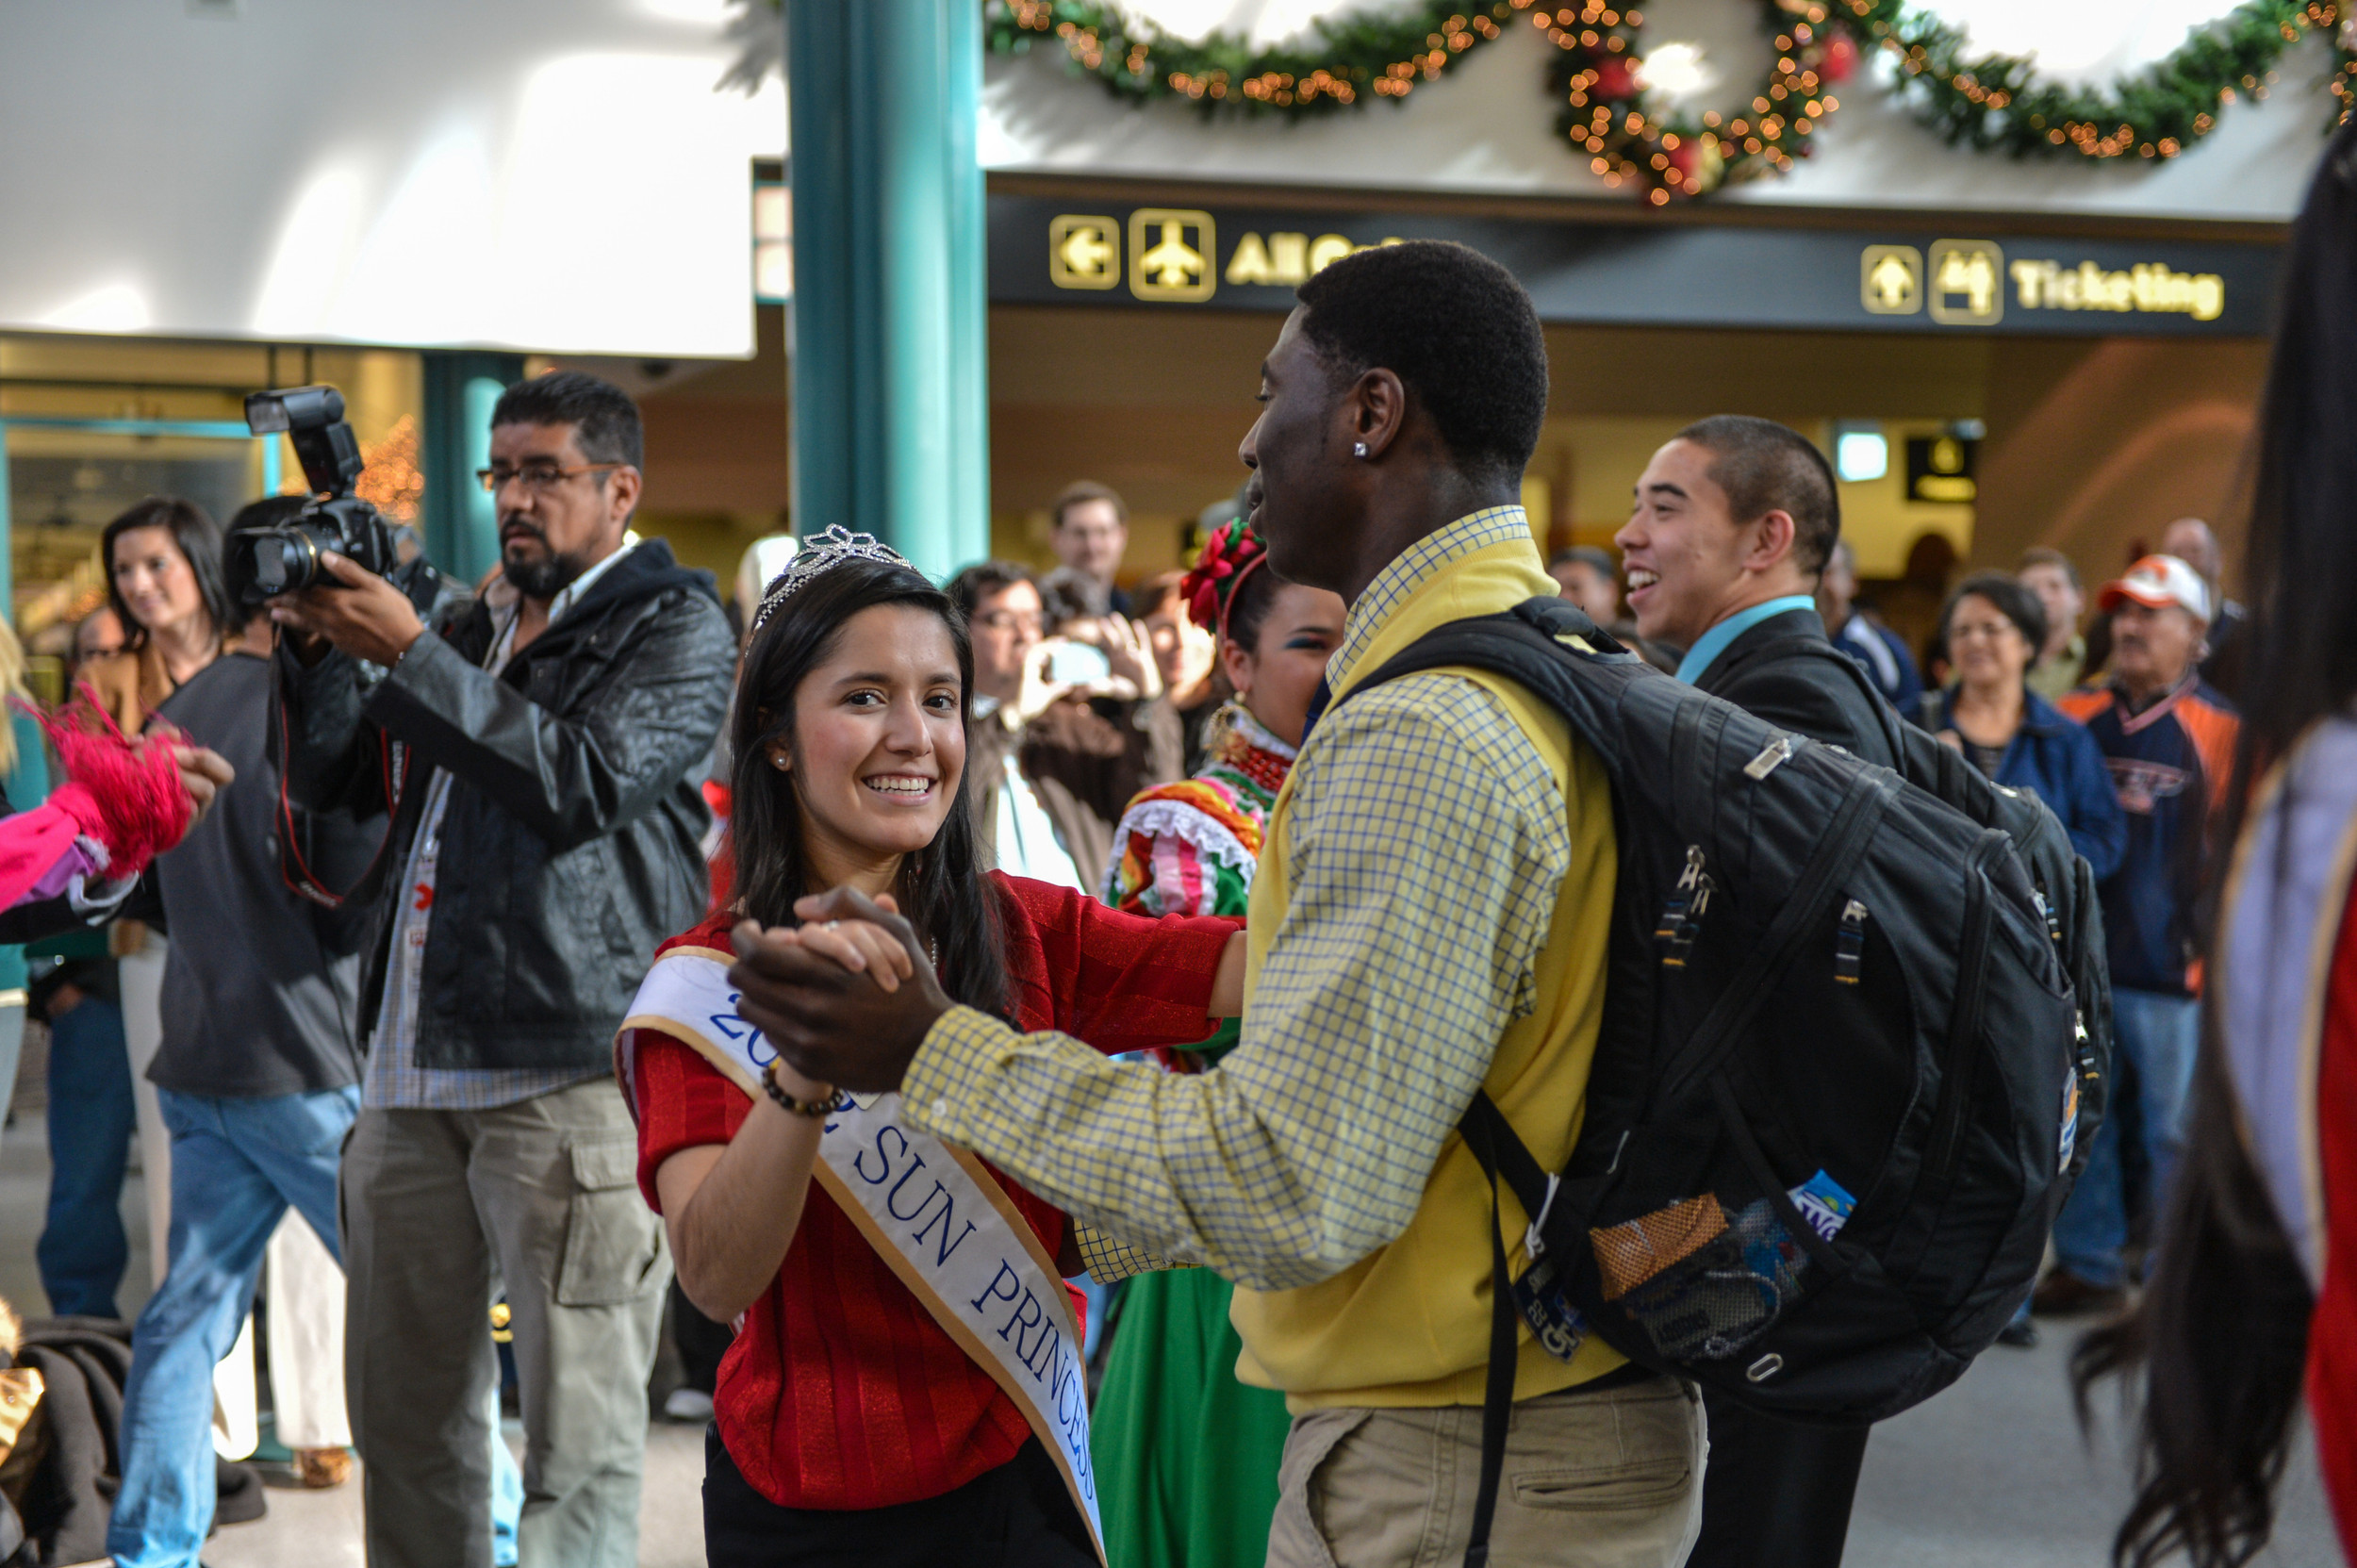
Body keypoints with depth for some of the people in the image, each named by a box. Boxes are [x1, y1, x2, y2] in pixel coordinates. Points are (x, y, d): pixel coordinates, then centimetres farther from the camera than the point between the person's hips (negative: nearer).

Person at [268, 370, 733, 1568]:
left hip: (573, 1073, -7)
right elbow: (335, 780, 22)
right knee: (404, 1402, 12)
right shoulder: (475, 628, 21)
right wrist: (316, 646, 5)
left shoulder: (675, 628, 1)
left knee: (579, 1431, -6)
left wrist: (408, 652, -15)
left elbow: (583, 782, -15)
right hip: (414, 1066, 7)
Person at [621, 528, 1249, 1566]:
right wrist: (806, 1065, -37)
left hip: (1022, 1477, 3)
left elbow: (1258, 965, -15)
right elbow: (718, 1280, -23)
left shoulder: (1028, 935, -1)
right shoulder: (703, 986, -10)